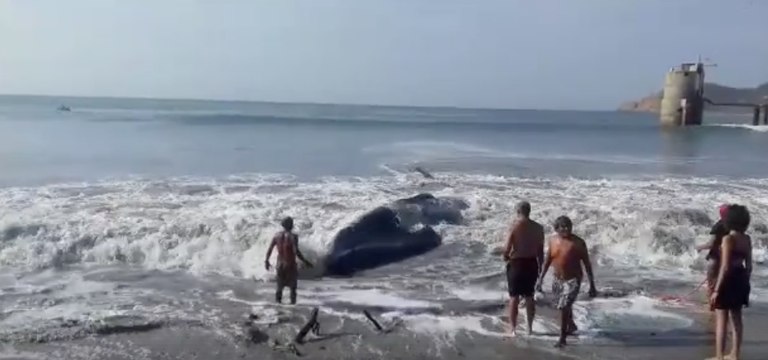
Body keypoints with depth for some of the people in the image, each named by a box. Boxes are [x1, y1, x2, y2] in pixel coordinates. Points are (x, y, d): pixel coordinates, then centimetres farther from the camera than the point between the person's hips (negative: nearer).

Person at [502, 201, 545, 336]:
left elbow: (507, 248, -13)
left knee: (514, 297, 4)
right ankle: (530, 327, 21)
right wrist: (540, 268, 14)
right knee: (529, 297, 14)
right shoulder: (538, 227, -1)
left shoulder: (515, 226, -13)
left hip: (516, 263, -4)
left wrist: (505, 257, 9)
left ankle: (512, 328, 7)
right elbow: (540, 251, 4)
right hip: (531, 264, 4)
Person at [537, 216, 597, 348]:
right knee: (565, 306, 24)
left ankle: (562, 338, -2)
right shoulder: (553, 240, -3)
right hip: (557, 280, 5)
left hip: (573, 280, -5)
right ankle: (571, 325, 51)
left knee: (564, 307, -15)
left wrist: (592, 285, -10)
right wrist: (540, 278, 6)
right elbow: (548, 260, 8)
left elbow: (587, 264, -11)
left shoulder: (578, 242, -16)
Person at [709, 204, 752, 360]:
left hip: (728, 280, -8)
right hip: (740, 279, 8)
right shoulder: (747, 239, 5)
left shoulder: (728, 239, -17)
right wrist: (745, 283, 21)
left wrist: (716, 290, -17)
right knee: (736, 318, 16)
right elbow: (749, 265, 9)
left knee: (721, 320, -1)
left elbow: (725, 267, -20)